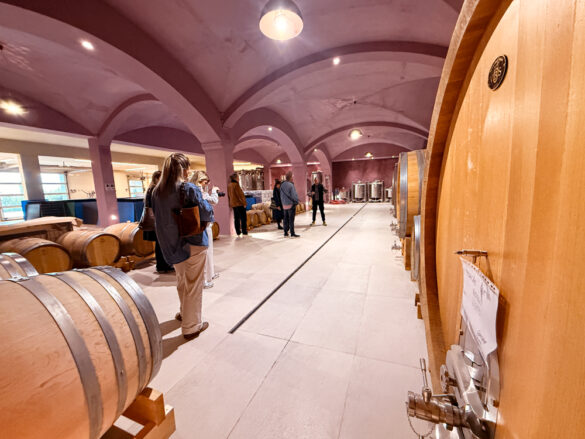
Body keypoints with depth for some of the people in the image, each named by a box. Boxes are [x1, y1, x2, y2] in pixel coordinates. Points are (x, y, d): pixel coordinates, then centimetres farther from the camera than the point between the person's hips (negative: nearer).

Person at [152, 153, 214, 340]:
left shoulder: (157, 191, 1)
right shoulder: (190, 189, -18)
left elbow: (158, 216, 10)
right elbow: (206, 213, -17)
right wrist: (211, 214, 2)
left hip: (171, 244, 7)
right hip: (193, 242, -6)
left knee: (181, 281, 25)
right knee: (193, 284, 7)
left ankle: (184, 313, 45)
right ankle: (191, 327, 20)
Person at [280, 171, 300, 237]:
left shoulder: (282, 185, 6)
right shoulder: (291, 185, -16)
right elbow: (293, 195, -15)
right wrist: (296, 202, -2)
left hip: (284, 205, 7)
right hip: (291, 204, -7)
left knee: (286, 219, 12)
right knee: (291, 220, -2)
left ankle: (286, 233, 17)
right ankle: (292, 233, 3)